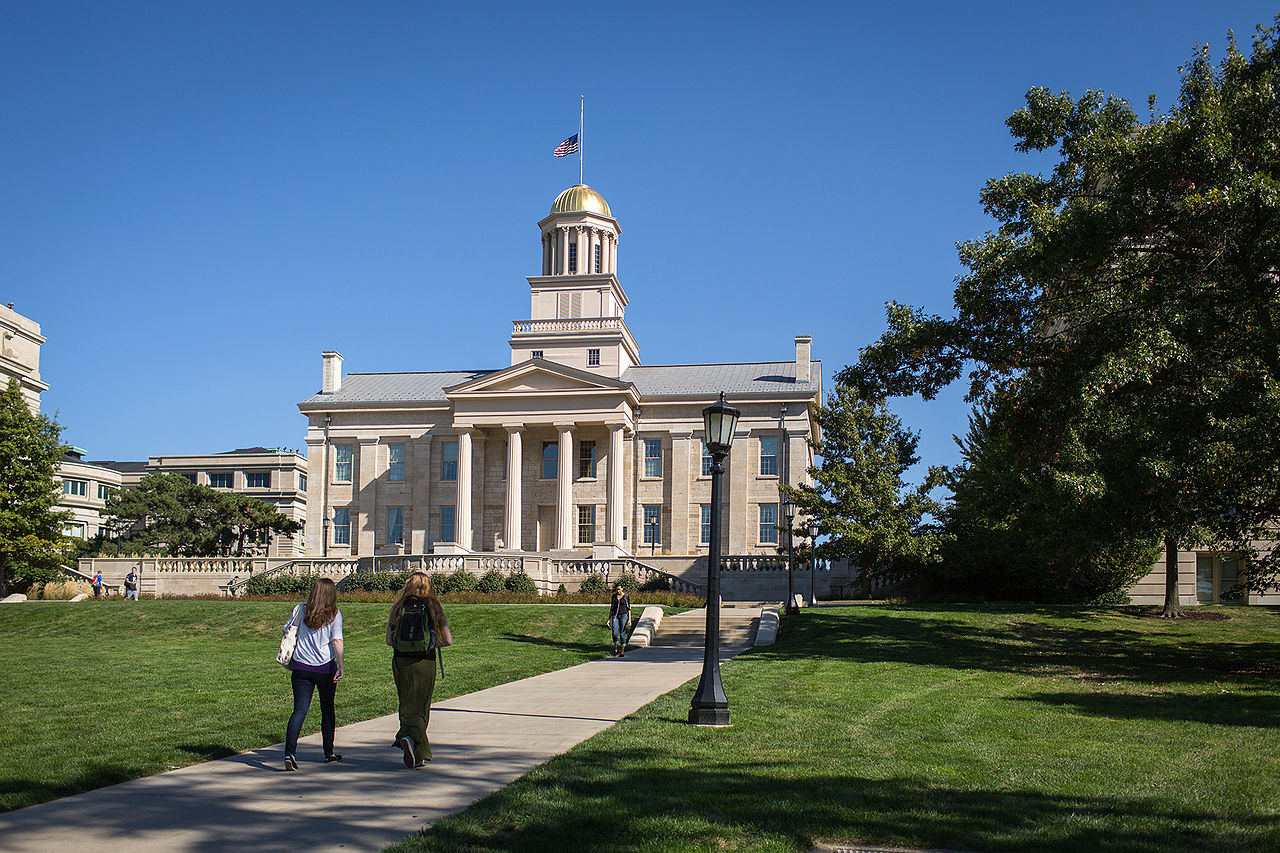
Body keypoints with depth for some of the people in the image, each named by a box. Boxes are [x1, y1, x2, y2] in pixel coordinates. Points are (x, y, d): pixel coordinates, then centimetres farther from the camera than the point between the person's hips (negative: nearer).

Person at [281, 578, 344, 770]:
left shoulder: (300, 610, 4)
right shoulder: (334, 614, -4)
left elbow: (287, 631, 11)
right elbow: (337, 641, -13)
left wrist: (290, 659, 25)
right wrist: (340, 667, -14)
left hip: (301, 667, 2)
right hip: (325, 668, -1)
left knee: (299, 710, -2)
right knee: (327, 710, 15)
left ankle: (289, 752, -20)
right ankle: (328, 752, 24)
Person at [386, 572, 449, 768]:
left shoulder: (397, 608, 2)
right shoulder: (434, 608, -1)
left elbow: (389, 640, 5)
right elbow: (447, 640, 0)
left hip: (400, 662, 2)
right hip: (425, 663, -2)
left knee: (407, 705, 12)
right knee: (420, 708, 4)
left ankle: (420, 754, 13)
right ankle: (410, 736, -23)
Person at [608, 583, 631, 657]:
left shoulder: (626, 596, -2)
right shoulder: (614, 596, 7)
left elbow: (629, 608, -2)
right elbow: (611, 608, 13)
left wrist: (629, 619, -8)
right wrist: (609, 619, 9)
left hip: (623, 615, -2)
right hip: (615, 615, 3)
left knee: (622, 633, -2)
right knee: (614, 632, -12)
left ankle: (622, 651, 7)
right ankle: (616, 647, 8)